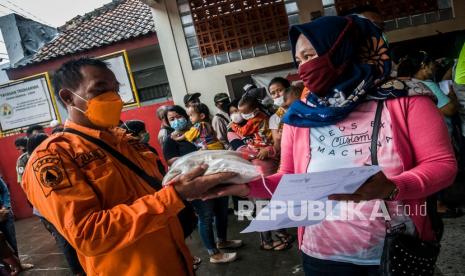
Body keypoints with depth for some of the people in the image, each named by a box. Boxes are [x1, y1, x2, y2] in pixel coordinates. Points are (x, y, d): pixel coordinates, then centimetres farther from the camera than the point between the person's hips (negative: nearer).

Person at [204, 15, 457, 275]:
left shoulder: (404, 99, -6)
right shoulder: (300, 115, 2)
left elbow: (443, 164, -8)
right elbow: (288, 179, 5)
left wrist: (391, 187, -27)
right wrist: (247, 186, -13)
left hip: (398, 252, -1)